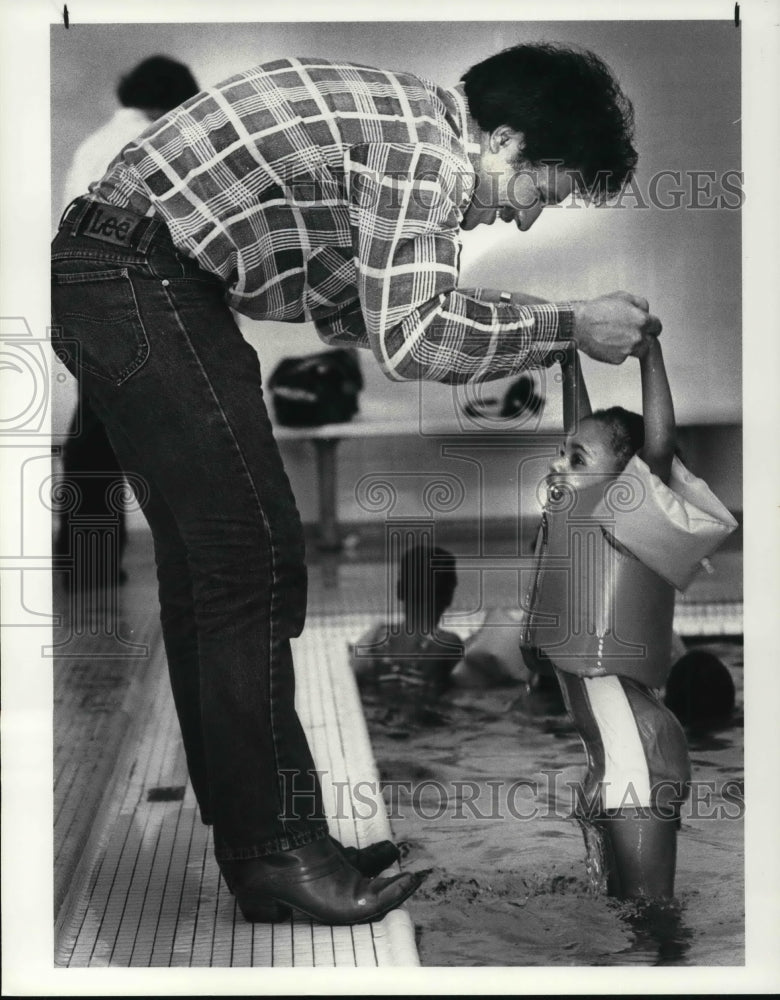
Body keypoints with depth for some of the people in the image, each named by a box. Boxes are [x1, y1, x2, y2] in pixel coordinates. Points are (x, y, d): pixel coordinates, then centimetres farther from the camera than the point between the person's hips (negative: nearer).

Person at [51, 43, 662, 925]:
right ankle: (277, 850, -1)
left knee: (202, 562, 14)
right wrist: (566, 325, -12)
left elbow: (348, 312, 21)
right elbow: (413, 340, -23)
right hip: (143, 285, -11)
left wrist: (524, 323, 18)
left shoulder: (398, 122, 18)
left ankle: (238, 818, 25)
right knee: (255, 561, -8)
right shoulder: (428, 144, -13)